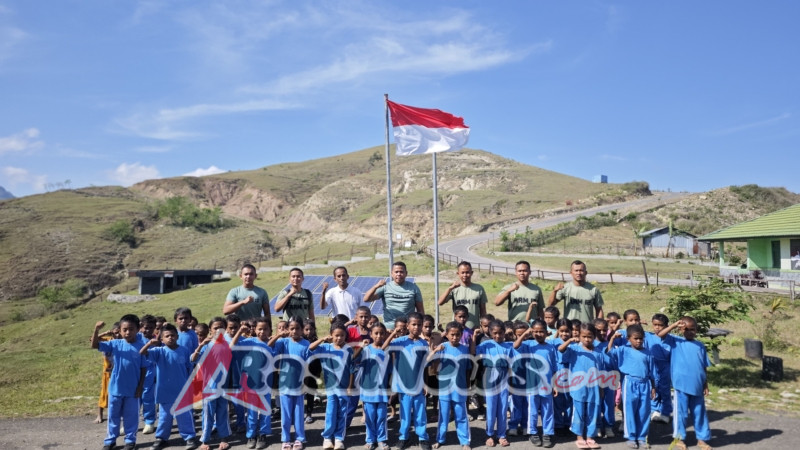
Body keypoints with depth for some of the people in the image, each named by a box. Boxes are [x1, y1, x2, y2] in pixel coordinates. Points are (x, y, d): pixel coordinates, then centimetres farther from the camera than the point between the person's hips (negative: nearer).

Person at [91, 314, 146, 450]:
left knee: (131, 416, 11)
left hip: (132, 389, -2)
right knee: (113, 415, 15)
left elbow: (143, 369, -5)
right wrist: (97, 329, -27)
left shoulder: (141, 347, -9)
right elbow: (95, 345, -12)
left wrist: (140, 387, -6)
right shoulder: (115, 344, -5)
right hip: (115, 388, 2)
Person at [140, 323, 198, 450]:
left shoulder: (183, 351, -3)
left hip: (182, 391, 0)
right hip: (165, 391, 0)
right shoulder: (159, 351, -7)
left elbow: (189, 368, 6)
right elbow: (142, 353, -19)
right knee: (164, 416, 13)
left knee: (185, 416, 8)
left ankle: (190, 437, 19)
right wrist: (149, 343, -37)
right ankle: (161, 438, 29)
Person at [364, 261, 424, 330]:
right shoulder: (385, 287, 3)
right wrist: (376, 287, -21)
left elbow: (420, 310, 9)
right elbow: (366, 299, -5)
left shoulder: (413, 288, 6)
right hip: (389, 328, 0)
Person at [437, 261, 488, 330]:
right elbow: (440, 302, -15)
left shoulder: (479, 289, 3)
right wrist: (450, 288, -26)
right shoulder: (454, 289, -2)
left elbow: (482, 310, 8)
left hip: (475, 329, 1)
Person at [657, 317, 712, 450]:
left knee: (700, 413, 13)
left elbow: (704, 368, 11)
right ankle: (679, 438, 17)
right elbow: (660, 335, -16)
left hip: (697, 386, 3)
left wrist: (706, 385, 8)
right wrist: (674, 325, -19)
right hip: (681, 385, -3)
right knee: (681, 412, 5)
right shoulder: (676, 342, 0)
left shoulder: (700, 346, 9)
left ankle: (702, 438, 26)